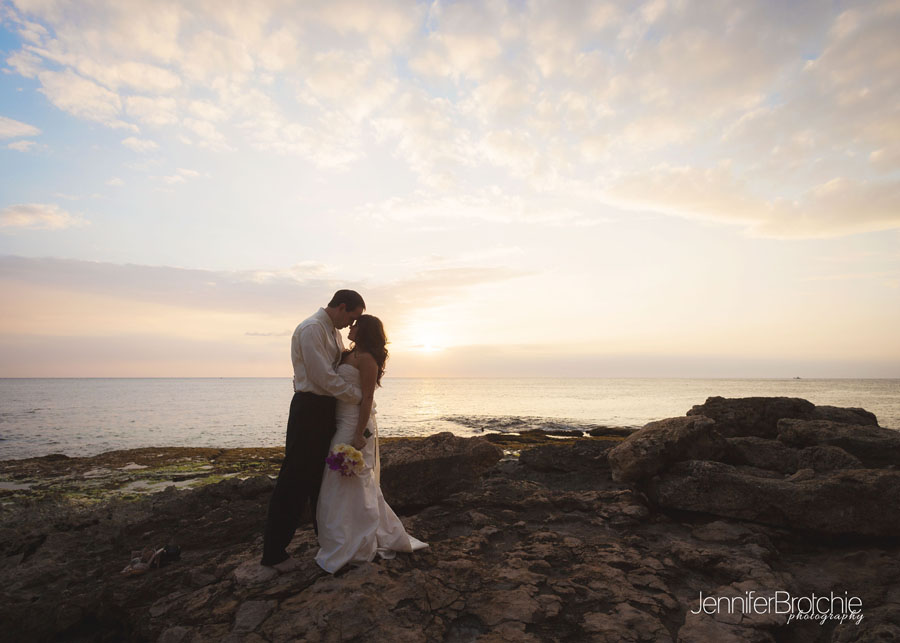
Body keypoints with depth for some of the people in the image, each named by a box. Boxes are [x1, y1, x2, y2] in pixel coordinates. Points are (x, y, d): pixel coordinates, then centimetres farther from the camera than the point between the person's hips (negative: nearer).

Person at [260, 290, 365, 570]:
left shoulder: (334, 333, 14)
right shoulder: (311, 329, -16)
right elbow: (323, 377, -22)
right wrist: (359, 395, -14)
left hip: (328, 410, 9)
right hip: (310, 408, -9)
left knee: (324, 476, 19)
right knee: (296, 479, 0)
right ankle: (274, 553, 14)